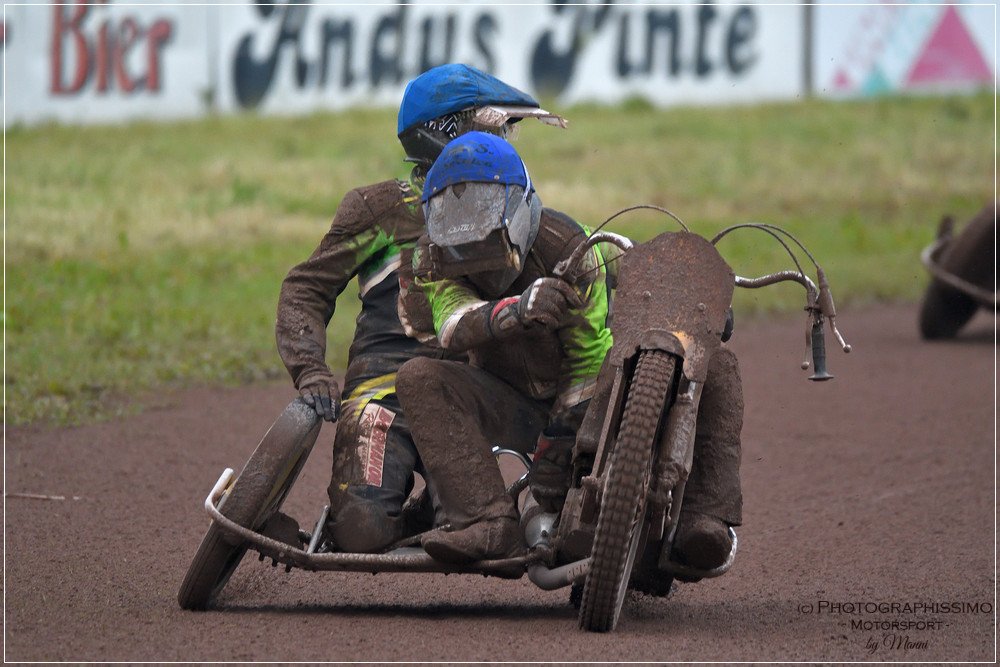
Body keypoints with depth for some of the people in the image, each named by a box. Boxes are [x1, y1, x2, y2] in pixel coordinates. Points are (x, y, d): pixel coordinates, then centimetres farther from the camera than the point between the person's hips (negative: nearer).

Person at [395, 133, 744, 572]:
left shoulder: (569, 248, -20)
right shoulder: (433, 257, -12)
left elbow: (589, 359, -19)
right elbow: (453, 325, -33)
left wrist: (553, 449, -23)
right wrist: (516, 310, -55)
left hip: (582, 399, -2)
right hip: (511, 401, 2)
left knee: (715, 368, -25)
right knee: (418, 379, -29)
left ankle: (703, 516, -39)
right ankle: (490, 523, -40)